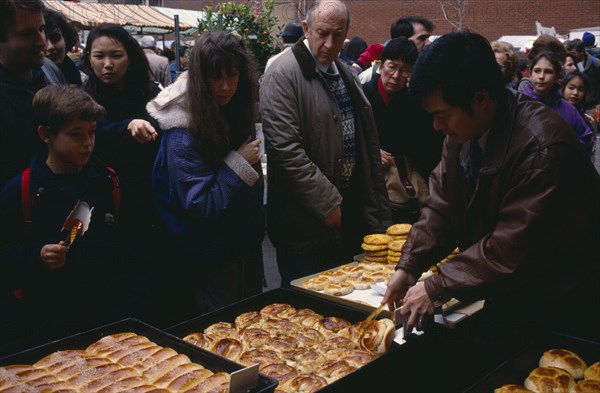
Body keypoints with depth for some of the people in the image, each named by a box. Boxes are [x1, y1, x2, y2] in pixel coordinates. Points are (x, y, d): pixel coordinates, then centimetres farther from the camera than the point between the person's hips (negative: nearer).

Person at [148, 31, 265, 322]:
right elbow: (201, 206, -23)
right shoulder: (183, 134, -21)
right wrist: (238, 164, -20)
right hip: (209, 262, -7)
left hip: (246, 249, 7)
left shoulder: (238, 115, 1)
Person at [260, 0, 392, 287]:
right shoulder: (283, 76, -14)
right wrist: (327, 203, -19)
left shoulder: (345, 72, 12)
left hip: (348, 210, 8)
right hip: (306, 224, -7)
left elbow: (366, 143, 18)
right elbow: (286, 151, -22)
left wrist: (377, 214, 14)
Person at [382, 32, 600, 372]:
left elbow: (512, 250, -29)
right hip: (508, 299, 7)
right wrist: (408, 268, -11)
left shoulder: (543, 147, -30)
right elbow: (441, 207, -1)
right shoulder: (465, 131, -6)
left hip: (561, 309, -6)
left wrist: (437, 288, -22)